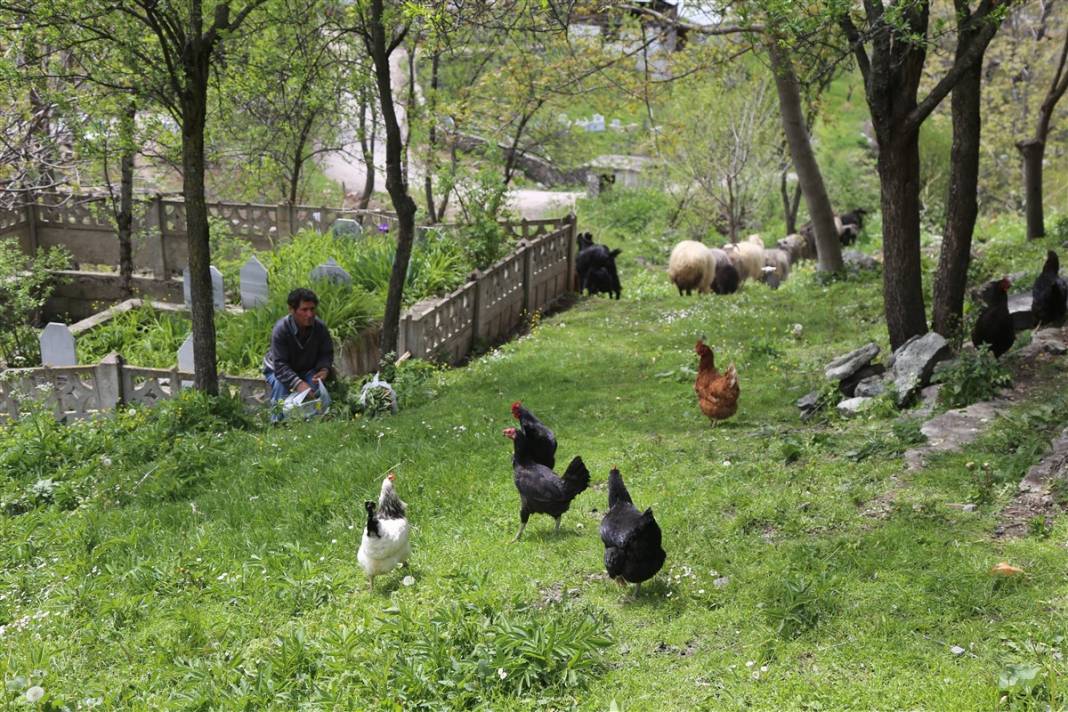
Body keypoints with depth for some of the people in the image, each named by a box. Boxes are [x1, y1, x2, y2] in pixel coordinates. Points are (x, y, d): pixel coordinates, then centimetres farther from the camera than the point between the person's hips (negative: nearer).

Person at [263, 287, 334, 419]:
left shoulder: (320, 327, -20)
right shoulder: (281, 329, -32)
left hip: (306, 370, 3)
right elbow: (280, 365, -36)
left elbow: (326, 353, -7)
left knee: (318, 382, -27)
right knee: (281, 386, -34)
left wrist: (324, 369, -32)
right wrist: (298, 383, -52)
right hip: (277, 370, -3)